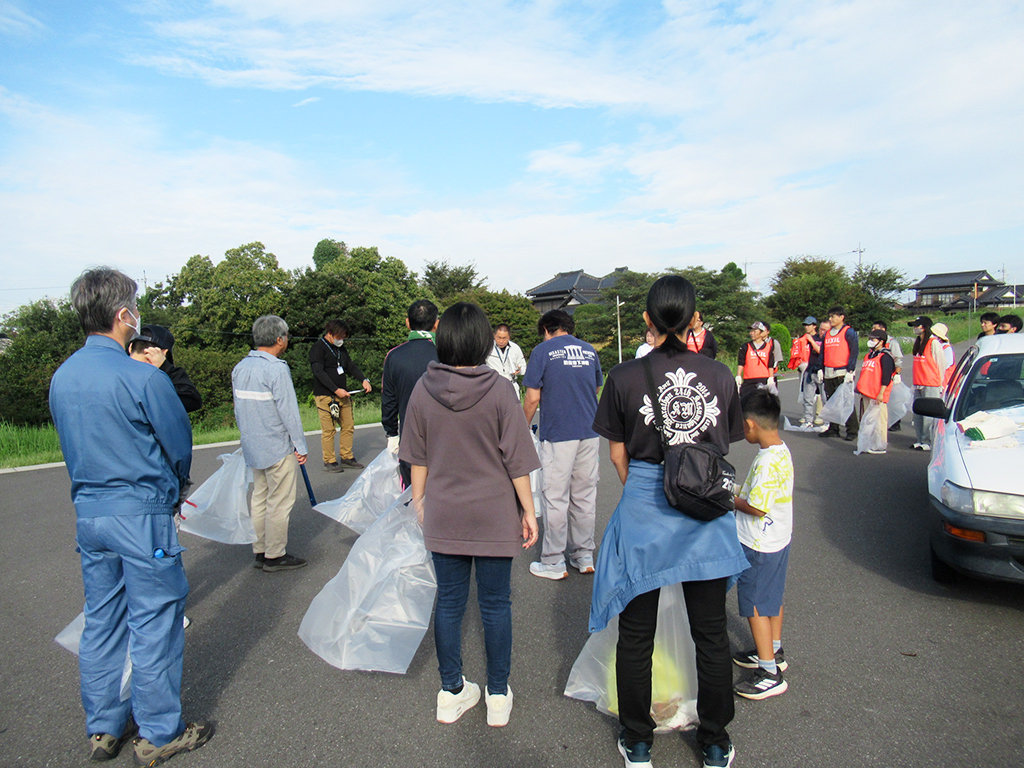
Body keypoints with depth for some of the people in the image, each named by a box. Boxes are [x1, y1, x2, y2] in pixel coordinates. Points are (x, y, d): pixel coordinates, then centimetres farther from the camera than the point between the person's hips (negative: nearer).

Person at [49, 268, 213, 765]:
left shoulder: (60, 378, 4)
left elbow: (72, 447, 14)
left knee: (101, 622, 18)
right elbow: (180, 445, -9)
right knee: (154, 622, 6)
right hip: (142, 516, -7)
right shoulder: (143, 378, -19)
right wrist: (172, 486, 12)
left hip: (87, 513, 8)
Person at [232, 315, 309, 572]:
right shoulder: (277, 368, -18)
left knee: (259, 499, 16)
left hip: (252, 448, 8)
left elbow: (238, 409, 15)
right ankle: (275, 556, 10)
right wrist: (301, 446, -10)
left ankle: (260, 551, 24)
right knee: (279, 503, 2)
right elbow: (288, 411, -17)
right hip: (278, 448, -8)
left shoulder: (240, 368, 7)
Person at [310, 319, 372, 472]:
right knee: (328, 430, -3)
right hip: (325, 395, -8)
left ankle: (346, 457, 21)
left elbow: (350, 366, 16)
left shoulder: (341, 348, 16)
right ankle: (329, 462, 7)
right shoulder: (318, 348, -8)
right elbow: (319, 372, -16)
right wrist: (336, 389, -22)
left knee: (348, 426, 9)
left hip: (342, 395, 8)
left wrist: (364, 380, -3)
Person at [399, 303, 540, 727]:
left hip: (442, 516, 3)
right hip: (494, 516, -2)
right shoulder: (498, 390, -14)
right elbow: (516, 460, -10)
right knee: (495, 605, 12)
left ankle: (452, 693, 29)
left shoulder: (423, 389, -6)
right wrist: (529, 510, 0)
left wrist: (419, 499, 17)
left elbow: (417, 457, 4)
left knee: (448, 603, 15)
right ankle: (498, 696, 26)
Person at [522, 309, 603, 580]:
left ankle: (553, 563, 10)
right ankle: (584, 556, 22)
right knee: (585, 495, 12)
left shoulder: (543, 350, -3)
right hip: (590, 432, 5)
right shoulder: (589, 350, 12)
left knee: (556, 497, 2)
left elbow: (532, 398, -7)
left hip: (557, 433, -5)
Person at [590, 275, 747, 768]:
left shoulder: (625, 377, -11)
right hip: (707, 515, 2)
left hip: (642, 512, -2)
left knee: (636, 636, 15)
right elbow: (724, 447, 7)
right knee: (711, 635, 18)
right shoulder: (720, 375, -5)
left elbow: (618, 455, -1)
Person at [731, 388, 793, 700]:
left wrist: (729, 499, -12)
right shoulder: (782, 451, 2)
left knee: (755, 605, 2)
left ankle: (770, 673, 12)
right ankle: (773, 651, 40)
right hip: (778, 539, 10)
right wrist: (739, 493, 10)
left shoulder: (766, 461, -28)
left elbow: (757, 507, -26)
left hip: (759, 546, -10)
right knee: (772, 598, 23)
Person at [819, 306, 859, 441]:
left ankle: (852, 431, 2)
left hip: (843, 373, -6)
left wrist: (850, 371, -14)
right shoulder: (827, 334, 16)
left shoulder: (849, 332, -3)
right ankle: (833, 429, 17)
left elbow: (854, 351, -8)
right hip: (829, 373, 7)